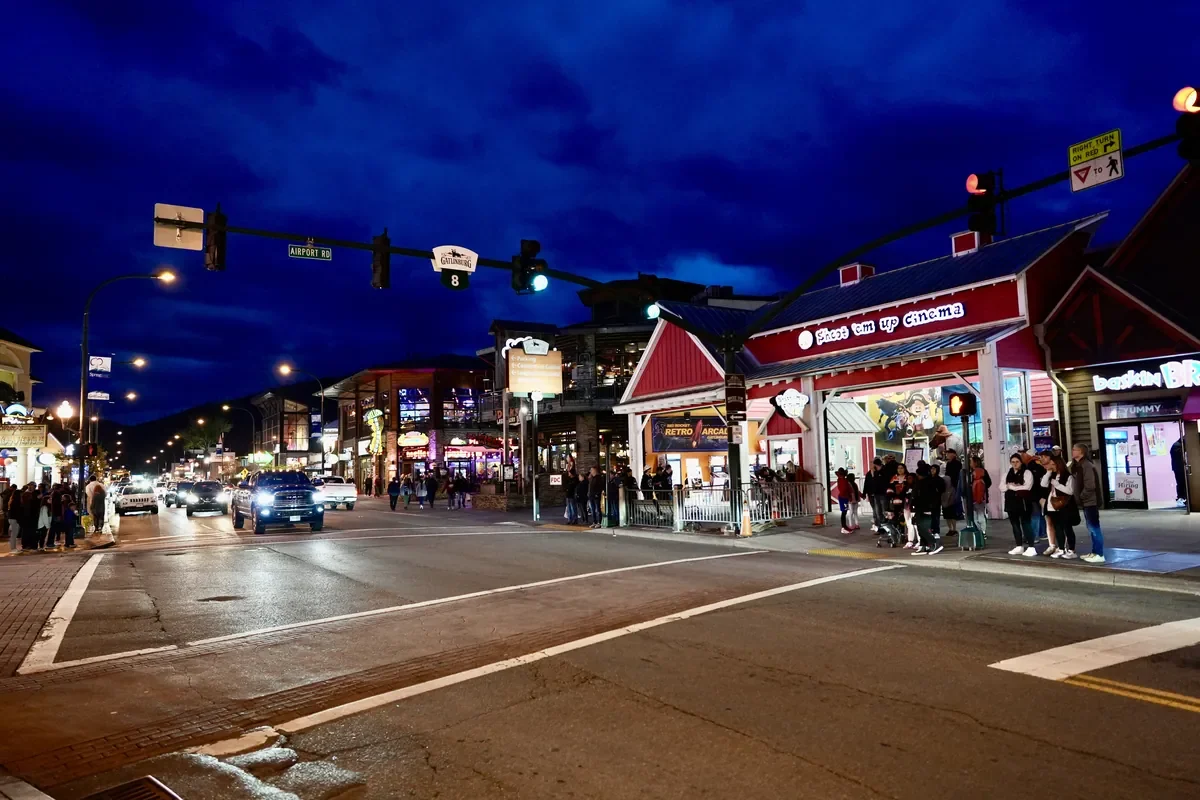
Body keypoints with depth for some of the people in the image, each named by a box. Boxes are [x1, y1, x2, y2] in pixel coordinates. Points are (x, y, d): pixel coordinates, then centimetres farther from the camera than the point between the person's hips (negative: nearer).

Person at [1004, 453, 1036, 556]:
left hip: (1023, 502, -6)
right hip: (1011, 502, 6)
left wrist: (1012, 486, -8)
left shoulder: (1027, 472, -4)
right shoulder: (1008, 474, 14)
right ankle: (1019, 547, 17)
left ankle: (1031, 547, -4)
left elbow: (1027, 487, -16)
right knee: (1015, 524, 10)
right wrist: (1013, 486, -10)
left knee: (1025, 524, -7)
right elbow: (1003, 487, 7)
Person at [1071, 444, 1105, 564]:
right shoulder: (1078, 465, 13)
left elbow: (1090, 486, -22)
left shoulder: (1087, 465, -17)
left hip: (1090, 502, -10)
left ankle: (1099, 554, -2)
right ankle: (1094, 552, 22)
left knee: (1094, 527, -6)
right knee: (1091, 527, 14)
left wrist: (1081, 497, -14)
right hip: (1087, 502, 10)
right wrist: (1079, 498, 10)